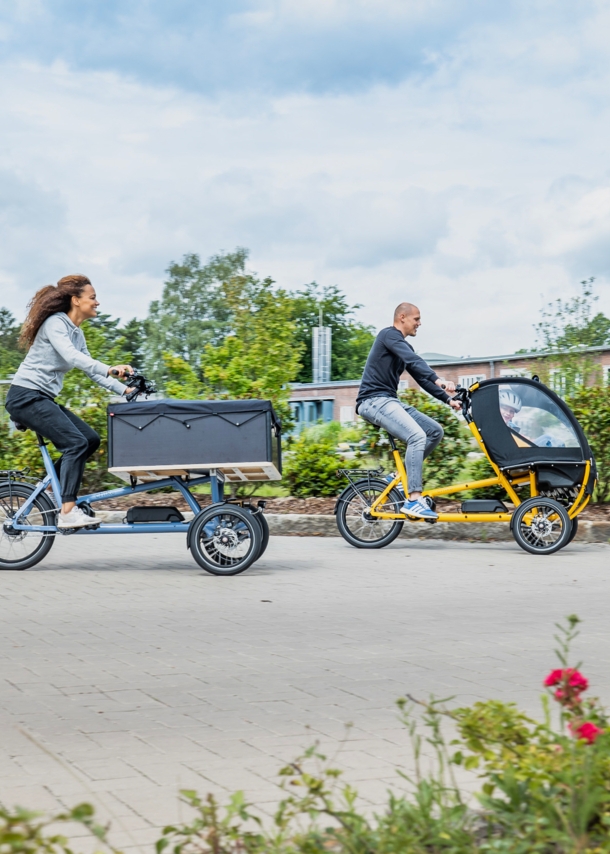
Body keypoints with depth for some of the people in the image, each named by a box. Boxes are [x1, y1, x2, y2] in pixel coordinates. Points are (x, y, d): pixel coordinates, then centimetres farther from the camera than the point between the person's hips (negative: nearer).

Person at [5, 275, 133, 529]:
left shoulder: (76, 332, 13)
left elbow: (90, 369, 15)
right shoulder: (55, 323, -14)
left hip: (43, 398, 9)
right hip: (26, 396, -9)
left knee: (91, 440, 2)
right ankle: (67, 512, -20)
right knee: (76, 442, -20)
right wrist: (109, 369, -43)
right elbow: (71, 356, -31)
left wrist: (124, 389, 4)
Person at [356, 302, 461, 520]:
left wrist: (448, 399, 9)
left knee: (435, 431, 2)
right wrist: (438, 380, -36)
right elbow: (414, 361, -24)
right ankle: (413, 500, -26)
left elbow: (421, 377, 19)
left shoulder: (404, 347, 21)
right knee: (417, 436, -26)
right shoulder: (389, 335, -8)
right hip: (375, 400, -10)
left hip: (390, 401, 10)